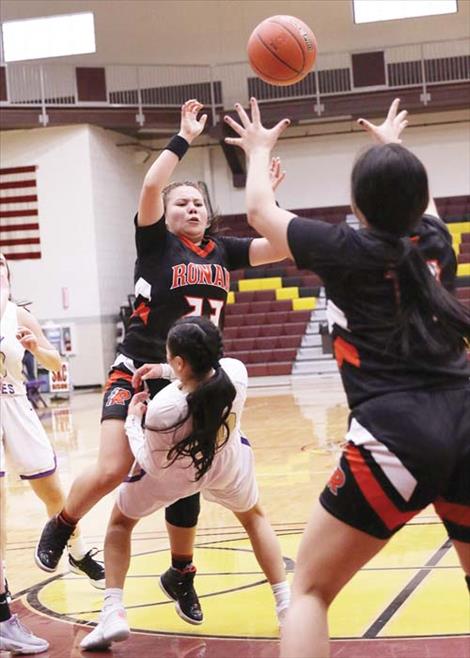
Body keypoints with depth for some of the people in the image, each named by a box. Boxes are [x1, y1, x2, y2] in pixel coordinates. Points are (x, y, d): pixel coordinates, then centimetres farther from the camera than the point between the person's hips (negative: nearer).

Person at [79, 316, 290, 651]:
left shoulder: (163, 409, -41)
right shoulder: (236, 372, -32)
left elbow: (154, 465, -22)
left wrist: (132, 421, -10)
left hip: (173, 472, -3)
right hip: (228, 463, 3)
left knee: (121, 522, 23)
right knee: (253, 516, 31)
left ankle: (113, 613, 10)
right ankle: (286, 604, 23)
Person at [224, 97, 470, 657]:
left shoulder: (345, 250, 1)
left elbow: (259, 212, 19)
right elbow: (419, 201, 39)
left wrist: (259, 149, 37)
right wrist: (393, 147, 56)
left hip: (396, 436, -5)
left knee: (309, 589, 6)